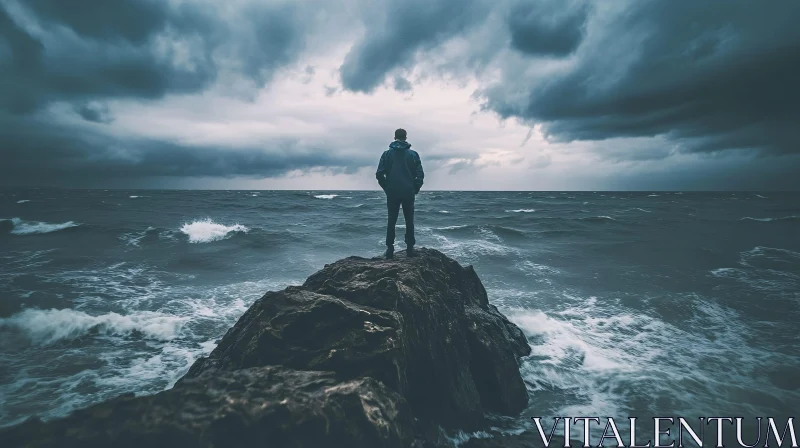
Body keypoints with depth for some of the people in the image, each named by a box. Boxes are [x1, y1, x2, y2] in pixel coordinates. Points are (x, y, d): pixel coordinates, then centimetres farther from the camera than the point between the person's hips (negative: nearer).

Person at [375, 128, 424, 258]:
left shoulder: (387, 153, 1)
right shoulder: (413, 154, 0)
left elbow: (379, 174, -5)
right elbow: (420, 175, -5)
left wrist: (386, 188, 7)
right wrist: (415, 189, 8)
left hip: (392, 193, 0)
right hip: (409, 193, 0)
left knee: (391, 221, 7)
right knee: (409, 221, 9)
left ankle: (390, 249, 5)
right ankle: (410, 249, 8)